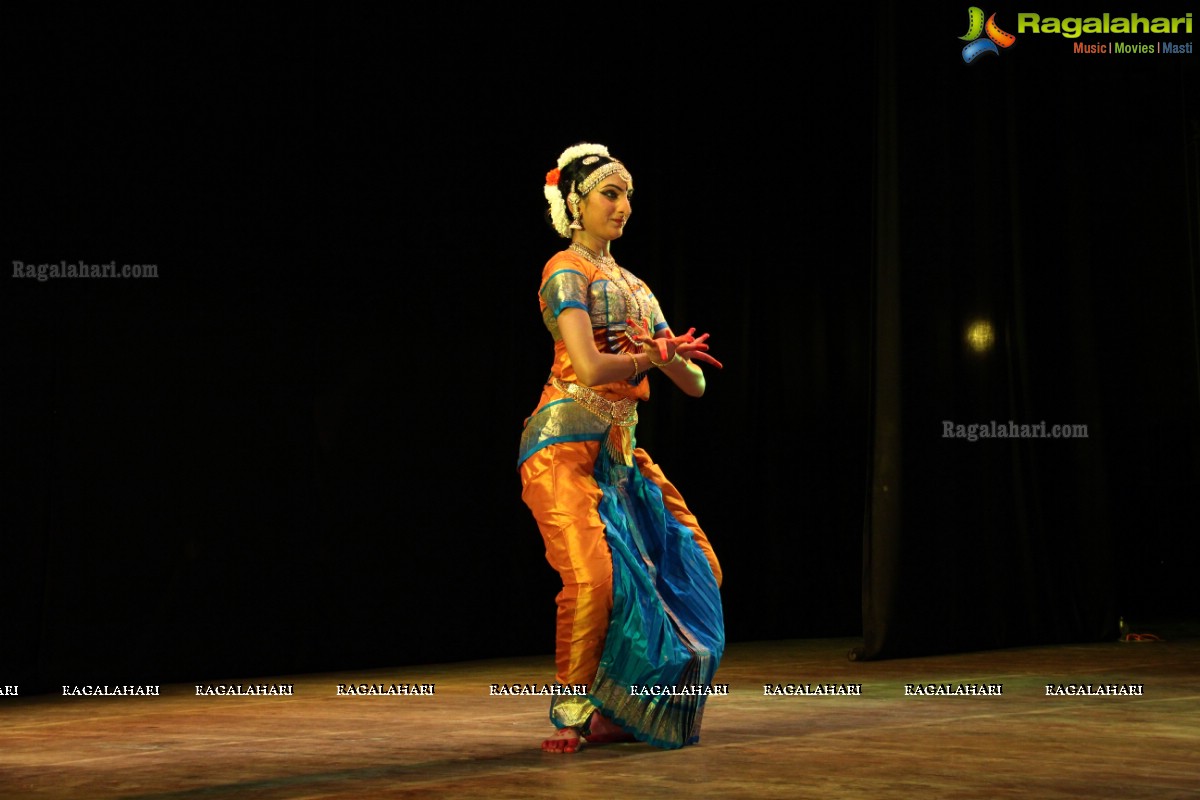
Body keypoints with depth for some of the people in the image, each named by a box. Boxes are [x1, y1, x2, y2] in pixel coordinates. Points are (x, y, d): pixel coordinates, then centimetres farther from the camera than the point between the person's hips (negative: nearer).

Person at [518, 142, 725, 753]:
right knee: (594, 575, -25)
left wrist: (670, 354, -8)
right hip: (566, 444, -8)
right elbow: (590, 367, -19)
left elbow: (694, 382, 14)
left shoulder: (633, 285, 21)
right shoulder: (566, 270, -3)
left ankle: (622, 712, 12)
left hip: (622, 450, 8)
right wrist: (652, 356, -2)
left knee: (694, 566, 5)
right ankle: (571, 715, -6)